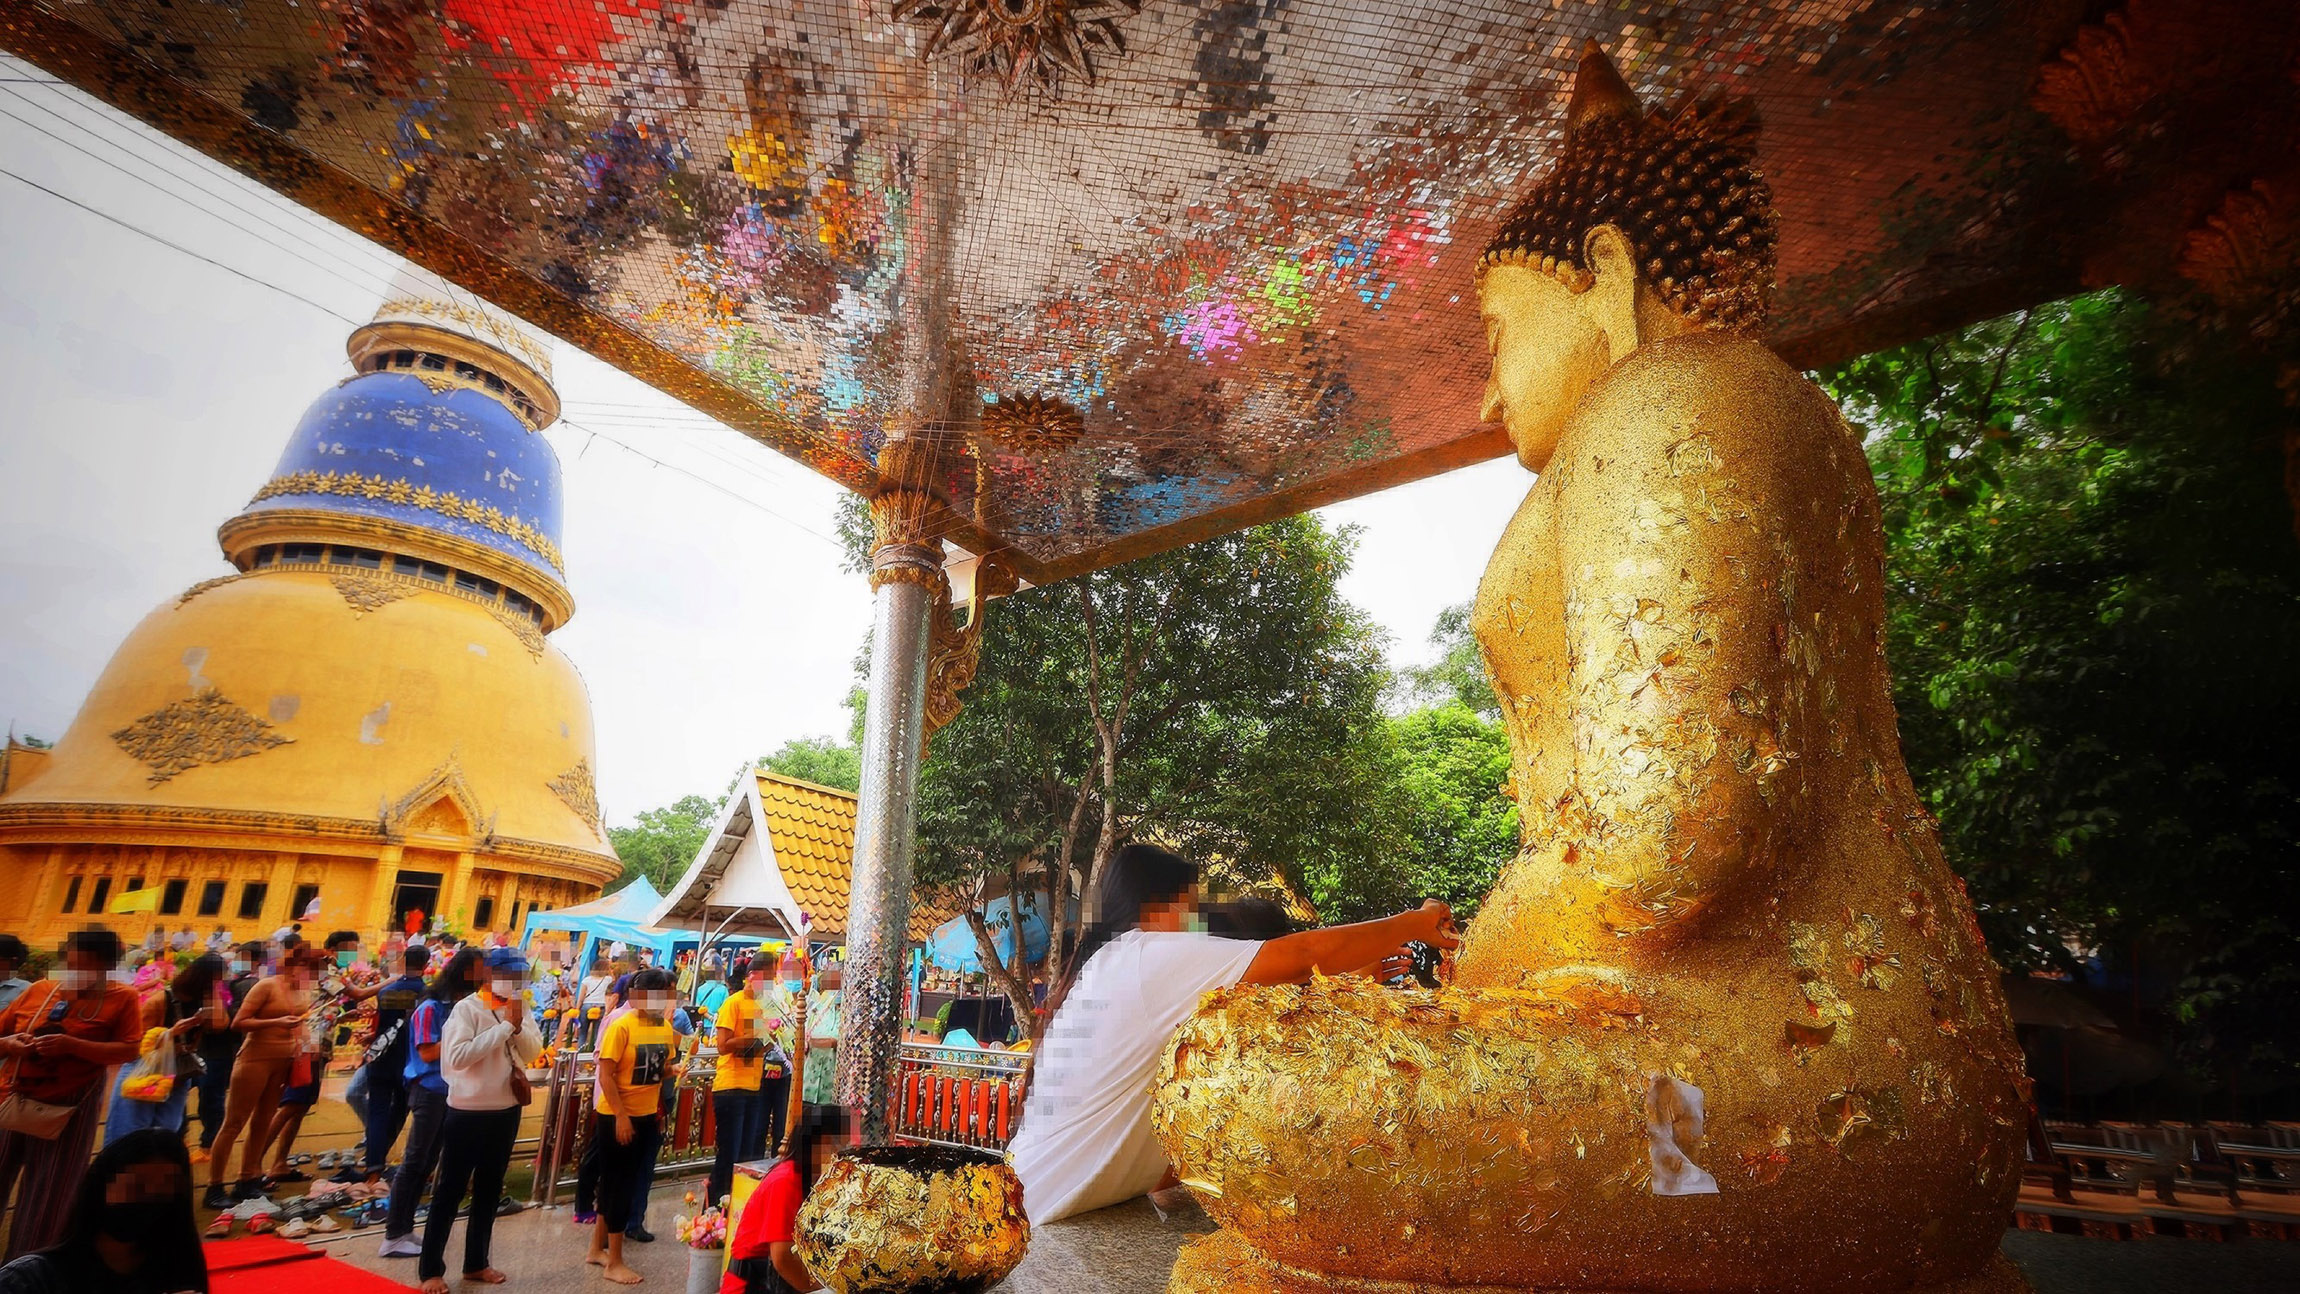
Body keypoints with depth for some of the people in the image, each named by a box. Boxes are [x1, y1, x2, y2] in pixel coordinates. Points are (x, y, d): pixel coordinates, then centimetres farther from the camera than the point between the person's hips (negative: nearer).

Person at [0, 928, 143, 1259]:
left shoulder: (121, 998, -5)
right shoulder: (39, 990, 5)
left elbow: (128, 1051, -12)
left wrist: (73, 1046, -24)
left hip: (67, 1110, -3)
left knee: (45, 1204, 7)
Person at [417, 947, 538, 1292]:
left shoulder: (517, 1008, 4)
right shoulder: (467, 1008, -14)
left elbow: (534, 1052, 0)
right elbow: (458, 1056, -26)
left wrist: (518, 1025, -17)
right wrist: (505, 1027, -25)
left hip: (507, 1111, 6)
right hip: (468, 1112, -6)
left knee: (489, 1190, 16)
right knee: (450, 1190, 6)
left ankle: (476, 1263, 29)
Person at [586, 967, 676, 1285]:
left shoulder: (665, 1028, 2)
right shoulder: (621, 1026, -18)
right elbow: (605, 1075, -18)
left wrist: (674, 1069, -6)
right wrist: (621, 1116, -20)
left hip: (647, 1116, 6)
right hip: (615, 1117, -6)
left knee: (619, 1182, 17)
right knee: (618, 1184, 2)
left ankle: (596, 1249, 33)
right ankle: (614, 1262, 13)